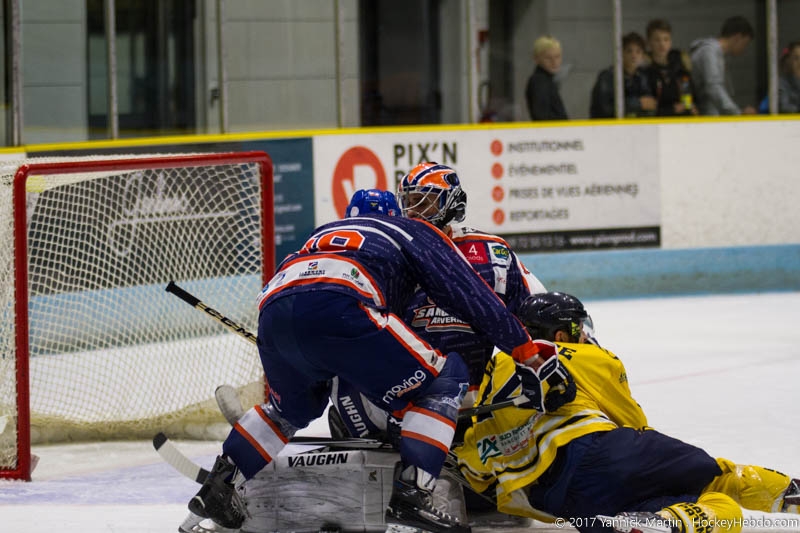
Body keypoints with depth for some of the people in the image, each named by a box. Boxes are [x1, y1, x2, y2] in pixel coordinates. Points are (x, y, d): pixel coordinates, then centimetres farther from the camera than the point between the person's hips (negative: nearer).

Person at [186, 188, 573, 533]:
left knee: (294, 406, 37)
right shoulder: (418, 233, 25)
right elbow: (475, 298, 17)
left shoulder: (327, 233, 41)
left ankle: (218, 487, 27)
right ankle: (410, 495, -7)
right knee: (445, 381, 7)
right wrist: (533, 357, 22)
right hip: (334, 309, -7)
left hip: (271, 311, 7)